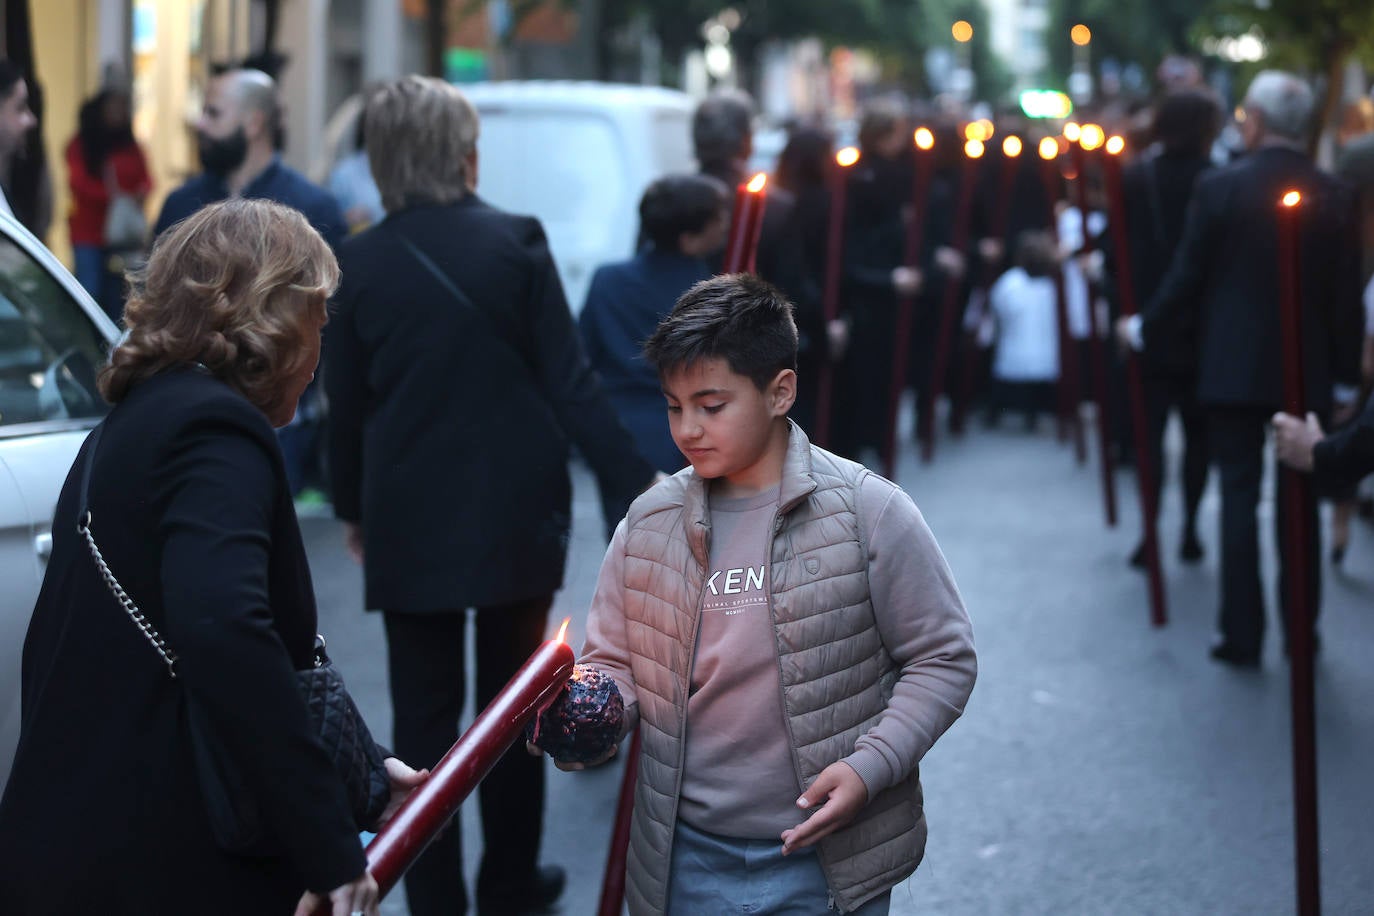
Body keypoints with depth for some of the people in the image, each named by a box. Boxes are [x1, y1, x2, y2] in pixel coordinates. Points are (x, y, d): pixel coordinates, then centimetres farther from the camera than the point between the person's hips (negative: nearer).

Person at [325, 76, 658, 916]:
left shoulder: (359, 263, -4)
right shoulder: (517, 242, -8)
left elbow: (346, 404, 2)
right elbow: (572, 384, -10)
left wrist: (352, 507, 17)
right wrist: (635, 489, -5)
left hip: (409, 522, 0)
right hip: (516, 513, 0)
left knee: (424, 715, 6)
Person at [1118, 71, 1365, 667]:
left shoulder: (1218, 188, -9)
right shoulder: (1334, 198, -3)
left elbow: (1186, 278, -5)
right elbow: (1345, 298, -1)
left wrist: (1142, 329, 11)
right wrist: (1345, 379, 8)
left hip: (1233, 368, -2)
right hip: (1308, 372, 2)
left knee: (1239, 497, 4)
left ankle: (1242, 634, 2)